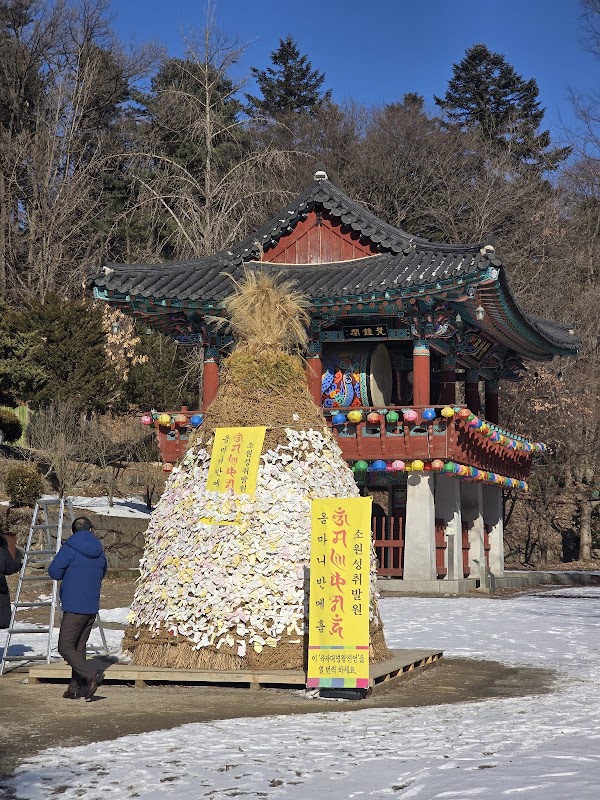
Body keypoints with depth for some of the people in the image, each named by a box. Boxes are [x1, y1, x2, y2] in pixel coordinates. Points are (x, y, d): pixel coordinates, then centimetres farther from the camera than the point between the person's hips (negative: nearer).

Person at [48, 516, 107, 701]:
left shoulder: (70, 549, -10)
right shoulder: (99, 552, 9)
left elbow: (54, 572, -10)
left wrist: (68, 573, 8)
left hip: (74, 606, -7)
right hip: (92, 607, 7)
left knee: (65, 647, -4)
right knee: (79, 647, 14)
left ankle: (92, 675, -17)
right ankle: (76, 688, 14)